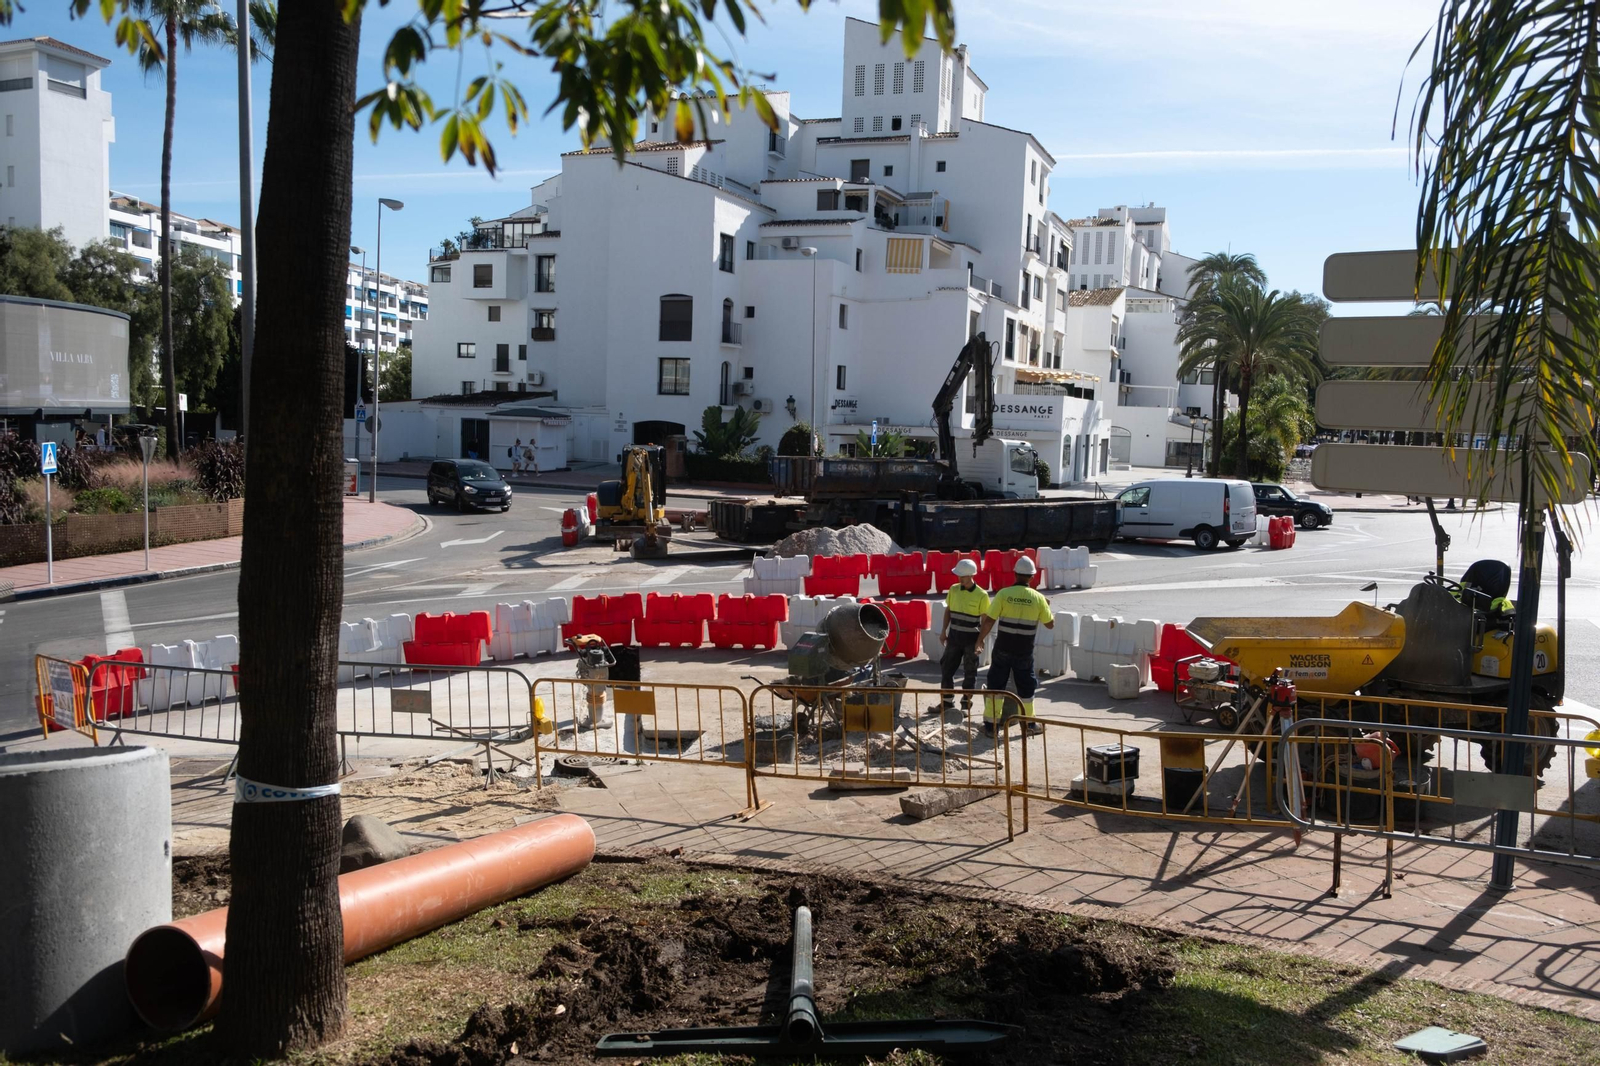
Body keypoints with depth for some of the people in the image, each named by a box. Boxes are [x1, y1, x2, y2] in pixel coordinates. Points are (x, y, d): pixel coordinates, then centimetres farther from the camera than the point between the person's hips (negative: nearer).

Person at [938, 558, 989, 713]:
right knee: (947, 668, 7)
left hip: (971, 639, -4)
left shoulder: (981, 595, -11)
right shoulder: (953, 589, 2)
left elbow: (985, 620, -9)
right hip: (954, 636, 4)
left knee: (970, 672, 5)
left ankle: (966, 704, 15)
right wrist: (944, 630, 6)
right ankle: (947, 701, 19)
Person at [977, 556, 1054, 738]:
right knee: (1025, 687, 16)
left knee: (995, 685, 8)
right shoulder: (1038, 598, -4)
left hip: (1003, 648, -1)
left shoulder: (1004, 594, -8)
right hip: (1025, 651, 1)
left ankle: (991, 725, 9)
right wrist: (1047, 607, 23)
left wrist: (980, 640, 2)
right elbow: (1050, 624, 5)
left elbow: (989, 620, -10)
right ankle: (1029, 724, 26)